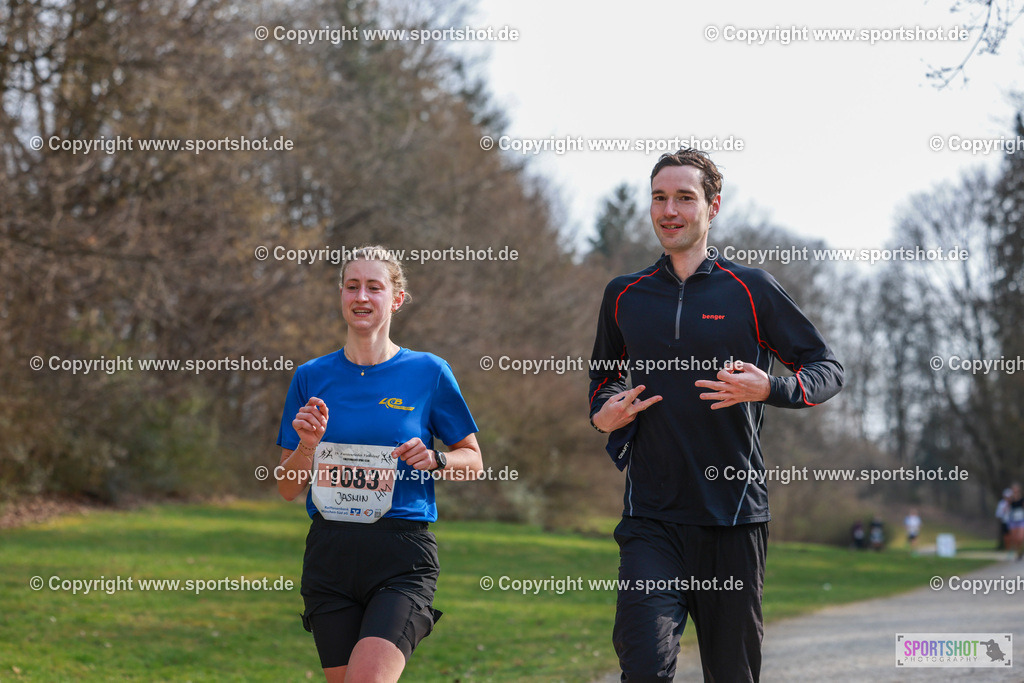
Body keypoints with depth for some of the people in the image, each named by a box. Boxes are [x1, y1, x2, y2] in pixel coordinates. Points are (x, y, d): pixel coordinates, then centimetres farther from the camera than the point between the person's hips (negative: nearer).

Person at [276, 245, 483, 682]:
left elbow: (473, 461, 11)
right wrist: (308, 446, -10)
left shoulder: (428, 373, 2)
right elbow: (287, 489, 9)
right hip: (330, 552, 3)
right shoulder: (311, 377, 8)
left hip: (403, 553, -3)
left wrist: (434, 461, -9)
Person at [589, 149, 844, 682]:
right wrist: (603, 415, 5)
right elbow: (602, 377, 28)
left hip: (734, 515, -1)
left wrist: (769, 388, -14)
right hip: (650, 516, 1)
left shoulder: (750, 290, 3)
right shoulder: (623, 296, 11)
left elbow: (829, 369, 6)